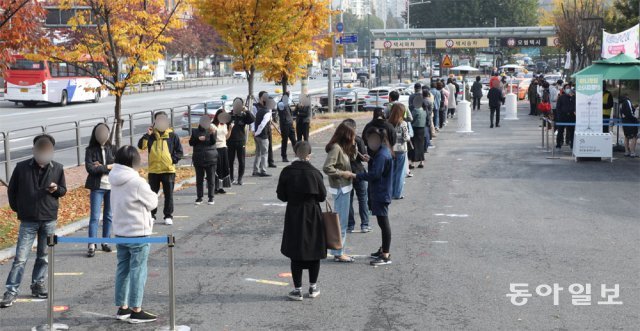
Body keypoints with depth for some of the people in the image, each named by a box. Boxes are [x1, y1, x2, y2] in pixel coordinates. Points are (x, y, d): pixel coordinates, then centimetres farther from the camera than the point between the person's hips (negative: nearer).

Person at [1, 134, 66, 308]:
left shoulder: (57, 168, -1)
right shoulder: (22, 167, -7)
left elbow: (63, 190, 9)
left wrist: (56, 189, -12)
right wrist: (17, 209, 3)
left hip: (49, 219, 2)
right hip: (28, 221, -2)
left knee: (44, 256, 11)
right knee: (20, 257, -4)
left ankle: (38, 284, 27)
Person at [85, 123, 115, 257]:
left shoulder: (111, 149, 4)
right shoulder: (90, 150, -2)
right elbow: (90, 168, -13)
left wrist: (100, 167, -13)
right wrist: (108, 167, -10)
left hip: (112, 186, 3)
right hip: (97, 187, -3)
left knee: (109, 216, 10)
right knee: (94, 216, -5)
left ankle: (105, 242, 20)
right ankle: (92, 246, -6)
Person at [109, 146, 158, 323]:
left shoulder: (115, 181, 4)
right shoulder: (137, 182, -20)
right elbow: (152, 203, -10)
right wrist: (153, 194, 10)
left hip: (120, 232, 8)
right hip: (137, 233, -7)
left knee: (123, 269, 14)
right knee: (138, 271, -1)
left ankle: (122, 307, 21)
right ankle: (136, 311, 3)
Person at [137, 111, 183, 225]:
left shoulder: (172, 136, 2)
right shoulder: (151, 135, 4)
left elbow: (179, 151, 4)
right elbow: (141, 146, -9)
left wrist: (173, 160, -9)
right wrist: (147, 134, -17)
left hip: (168, 170, -1)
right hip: (153, 170, 1)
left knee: (168, 194, 3)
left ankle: (168, 216, 11)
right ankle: (151, 215, 16)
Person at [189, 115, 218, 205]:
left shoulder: (212, 130, 2)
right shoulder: (195, 131, 8)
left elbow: (213, 142, -13)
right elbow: (191, 143, 3)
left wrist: (212, 133, -30)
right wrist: (198, 139, -13)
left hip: (211, 158, -2)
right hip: (198, 159, 2)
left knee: (211, 179, 1)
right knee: (199, 179, 6)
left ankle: (211, 197, 7)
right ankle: (199, 197, 13)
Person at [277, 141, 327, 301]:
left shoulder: (287, 172, -9)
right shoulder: (314, 172, -10)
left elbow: (281, 196, -3)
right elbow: (322, 196, -4)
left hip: (293, 216, 0)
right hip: (313, 216, 0)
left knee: (296, 253, 6)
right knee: (314, 251, 13)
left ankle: (297, 289, 7)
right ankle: (313, 287, 20)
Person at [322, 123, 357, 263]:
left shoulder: (342, 148, 10)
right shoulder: (335, 148, -19)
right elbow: (327, 168, -26)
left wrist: (353, 146, 9)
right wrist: (343, 173, -19)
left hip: (345, 188, 10)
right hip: (340, 189, -10)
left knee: (341, 221, 15)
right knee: (341, 222, -3)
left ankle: (339, 251, 22)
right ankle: (338, 253, 4)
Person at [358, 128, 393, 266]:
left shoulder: (382, 155, -20)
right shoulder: (383, 151, 12)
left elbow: (374, 174, -26)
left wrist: (355, 175, -24)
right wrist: (370, 160, 16)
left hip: (381, 194, -11)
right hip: (379, 193, 11)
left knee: (383, 222, -7)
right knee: (383, 222, 18)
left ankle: (386, 256, -4)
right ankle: (384, 250, 30)